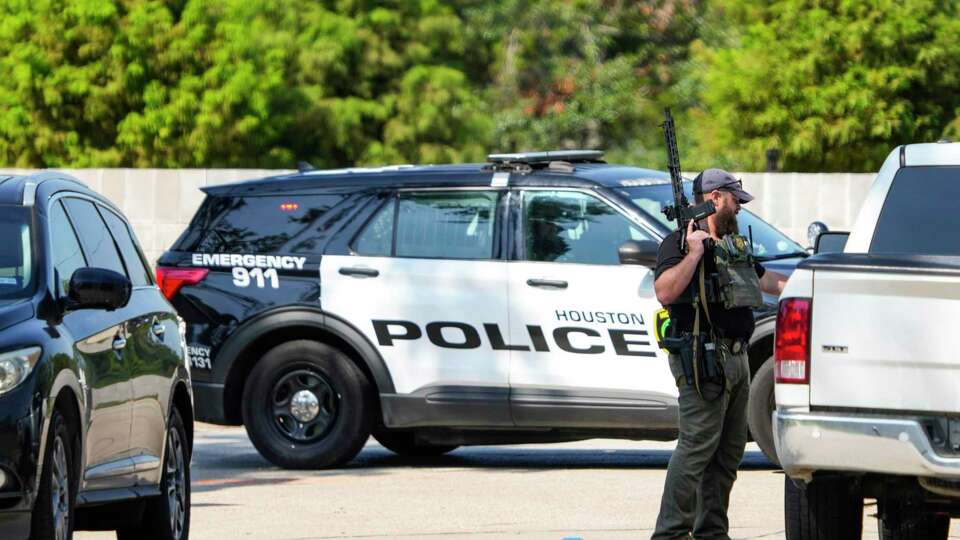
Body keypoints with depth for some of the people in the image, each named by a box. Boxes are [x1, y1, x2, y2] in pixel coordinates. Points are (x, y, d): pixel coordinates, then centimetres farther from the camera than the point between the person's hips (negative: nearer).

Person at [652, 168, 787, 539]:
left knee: (730, 449, 11)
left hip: (736, 357, 10)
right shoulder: (680, 243, -8)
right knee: (697, 446, -13)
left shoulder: (734, 244, 21)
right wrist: (694, 254, -26)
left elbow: (766, 280, 36)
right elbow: (665, 292, -24)